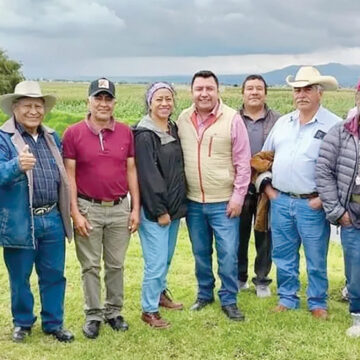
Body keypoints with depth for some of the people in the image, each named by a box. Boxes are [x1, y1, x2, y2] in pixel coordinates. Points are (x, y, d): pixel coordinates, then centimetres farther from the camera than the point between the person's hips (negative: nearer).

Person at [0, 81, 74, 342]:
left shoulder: (52, 137, 10)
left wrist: (69, 211, 13)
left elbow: (63, 175, 18)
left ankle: (54, 323, 27)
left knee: (54, 275, 12)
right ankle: (23, 323, 30)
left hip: (52, 219, 5)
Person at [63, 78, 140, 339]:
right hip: (88, 209, -2)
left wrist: (136, 208, 2)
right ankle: (93, 316, 20)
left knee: (116, 265, 12)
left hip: (120, 208, 2)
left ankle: (114, 312, 27)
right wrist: (75, 212, -10)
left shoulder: (125, 132, 2)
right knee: (91, 266, 7)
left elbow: (131, 171, 6)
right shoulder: (73, 133, -5)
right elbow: (69, 176, -5)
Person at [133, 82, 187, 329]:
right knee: (156, 261, -4)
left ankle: (160, 292, 38)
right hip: (154, 210, -7)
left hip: (174, 206, 7)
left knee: (166, 257, 18)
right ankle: (149, 310, 9)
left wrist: (178, 205, 11)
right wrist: (160, 211, -15)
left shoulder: (174, 130, 10)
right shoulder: (145, 135, -13)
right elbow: (148, 176, -16)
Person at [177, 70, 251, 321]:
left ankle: (229, 300, 17)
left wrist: (238, 196, -9)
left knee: (228, 253, 1)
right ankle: (204, 294, 33)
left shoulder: (232, 118, -8)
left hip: (224, 202, -3)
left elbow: (243, 162, -6)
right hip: (193, 202, 3)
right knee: (200, 252, 16)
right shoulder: (182, 119, 3)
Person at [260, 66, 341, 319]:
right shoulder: (283, 122, 11)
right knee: (284, 255, 14)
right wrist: (267, 186, 10)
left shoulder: (334, 125, -7)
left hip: (312, 204, -5)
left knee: (316, 258, 6)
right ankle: (288, 298, 29)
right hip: (280, 202, 5)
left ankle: (318, 302, 23)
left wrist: (324, 197, -13)